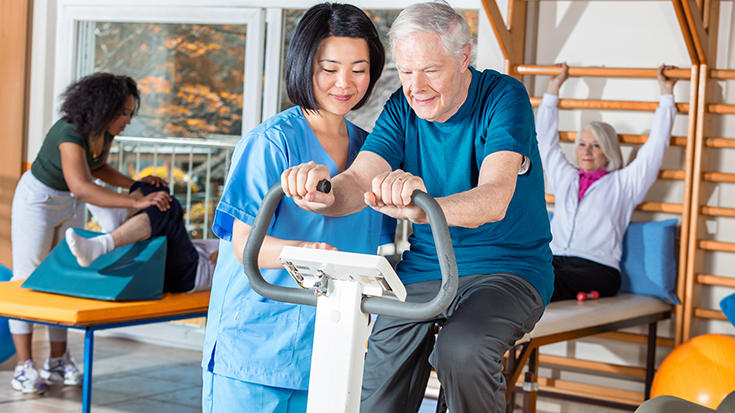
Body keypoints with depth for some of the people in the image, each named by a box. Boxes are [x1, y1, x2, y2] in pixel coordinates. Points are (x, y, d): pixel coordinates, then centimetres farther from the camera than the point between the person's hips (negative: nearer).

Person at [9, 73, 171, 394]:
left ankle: (58, 361, 14)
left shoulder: (105, 131, -11)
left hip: (70, 205, 8)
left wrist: (135, 184, -8)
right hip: (38, 199, -8)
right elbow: (82, 186, -49)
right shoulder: (70, 133, -35)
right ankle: (24, 367, -2)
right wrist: (136, 203, -56)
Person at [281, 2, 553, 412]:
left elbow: (495, 198, -32)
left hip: (508, 267, -5)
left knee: (461, 349, -33)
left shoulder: (504, 97, -16)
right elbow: (358, 180, -17)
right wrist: (326, 195, -43)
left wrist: (422, 207, -54)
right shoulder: (402, 109, -1)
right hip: (424, 267, 5)